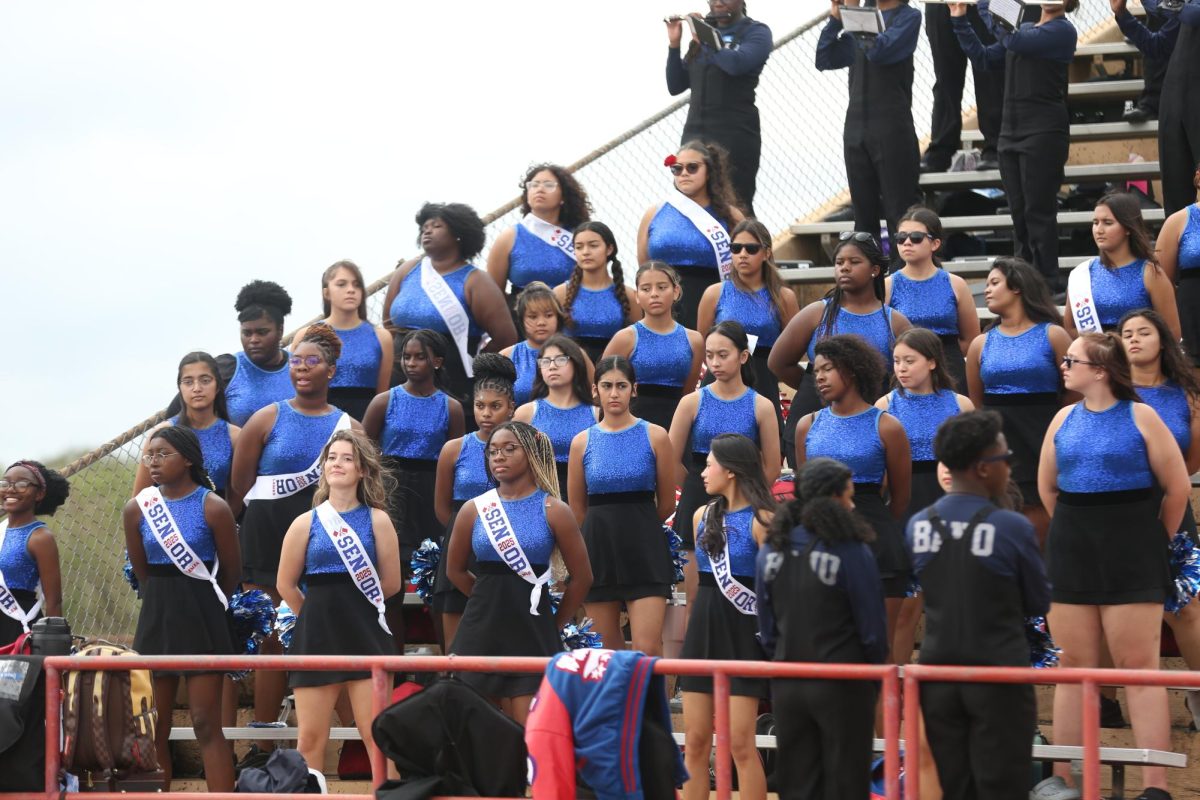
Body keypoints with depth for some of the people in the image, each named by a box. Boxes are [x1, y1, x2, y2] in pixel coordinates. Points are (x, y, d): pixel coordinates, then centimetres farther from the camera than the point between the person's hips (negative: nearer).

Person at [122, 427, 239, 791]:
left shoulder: (212, 508, -9)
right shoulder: (137, 509, 1)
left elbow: (231, 571, 2)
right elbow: (141, 572, 12)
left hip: (201, 620, -4)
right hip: (156, 619, 4)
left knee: (206, 724, -6)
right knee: (154, 729, 5)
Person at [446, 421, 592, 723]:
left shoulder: (553, 511, -2)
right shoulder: (474, 510, 5)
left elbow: (581, 577, 4)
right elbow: (455, 570, 19)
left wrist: (554, 626, 10)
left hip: (532, 633, -2)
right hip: (481, 631, 3)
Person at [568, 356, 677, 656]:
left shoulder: (655, 437, 1)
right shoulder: (582, 442, 5)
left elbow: (667, 505, 7)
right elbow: (577, 509, 11)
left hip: (645, 551, -2)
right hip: (598, 551, 2)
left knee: (648, 649, -11)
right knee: (606, 651, 5)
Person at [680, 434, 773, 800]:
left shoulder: (761, 521, -9)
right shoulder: (703, 517, 10)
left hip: (743, 634, -6)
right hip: (703, 631, 6)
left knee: (740, 743, -7)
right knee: (695, 741, 6)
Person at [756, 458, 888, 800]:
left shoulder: (770, 551, 3)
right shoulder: (851, 552, -13)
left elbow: (766, 628, 7)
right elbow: (872, 628, -7)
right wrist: (874, 675, 9)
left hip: (788, 685, 5)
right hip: (842, 687, -5)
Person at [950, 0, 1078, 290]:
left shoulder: (1062, 31, -8)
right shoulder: (1025, 29, 16)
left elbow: (1013, 41, -20)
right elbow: (983, 58, 16)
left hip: (1043, 132, -7)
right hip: (1011, 131, 7)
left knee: (1038, 212, -7)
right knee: (1019, 213, 8)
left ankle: (1048, 284, -3)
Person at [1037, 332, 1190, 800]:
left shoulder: (1140, 417, -6)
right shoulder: (1064, 421, 7)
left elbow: (1178, 487, -3)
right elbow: (1047, 488, 19)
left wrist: (1157, 538, 6)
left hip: (1131, 552, -5)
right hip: (1072, 552, 5)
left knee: (1138, 666, -6)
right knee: (1073, 666, 6)